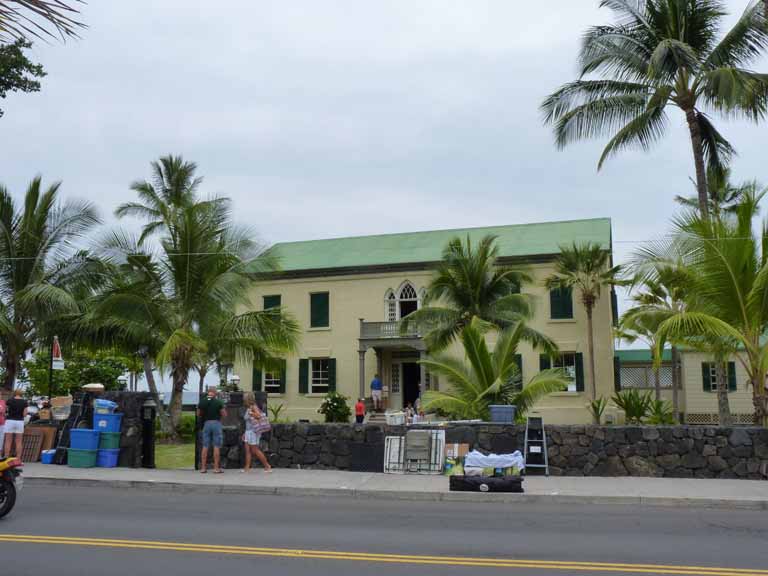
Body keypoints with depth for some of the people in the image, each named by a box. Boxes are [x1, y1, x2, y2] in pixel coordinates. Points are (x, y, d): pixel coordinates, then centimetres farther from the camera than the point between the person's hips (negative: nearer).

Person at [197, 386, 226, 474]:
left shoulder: (202, 402, 1)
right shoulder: (218, 402, -8)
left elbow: (198, 415, 9)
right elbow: (224, 414, -5)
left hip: (206, 424, 3)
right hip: (216, 423, -3)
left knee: (205, 446, 8)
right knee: (216, 447, 0)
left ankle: (203, 467, 9)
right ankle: (216, 468, 1)